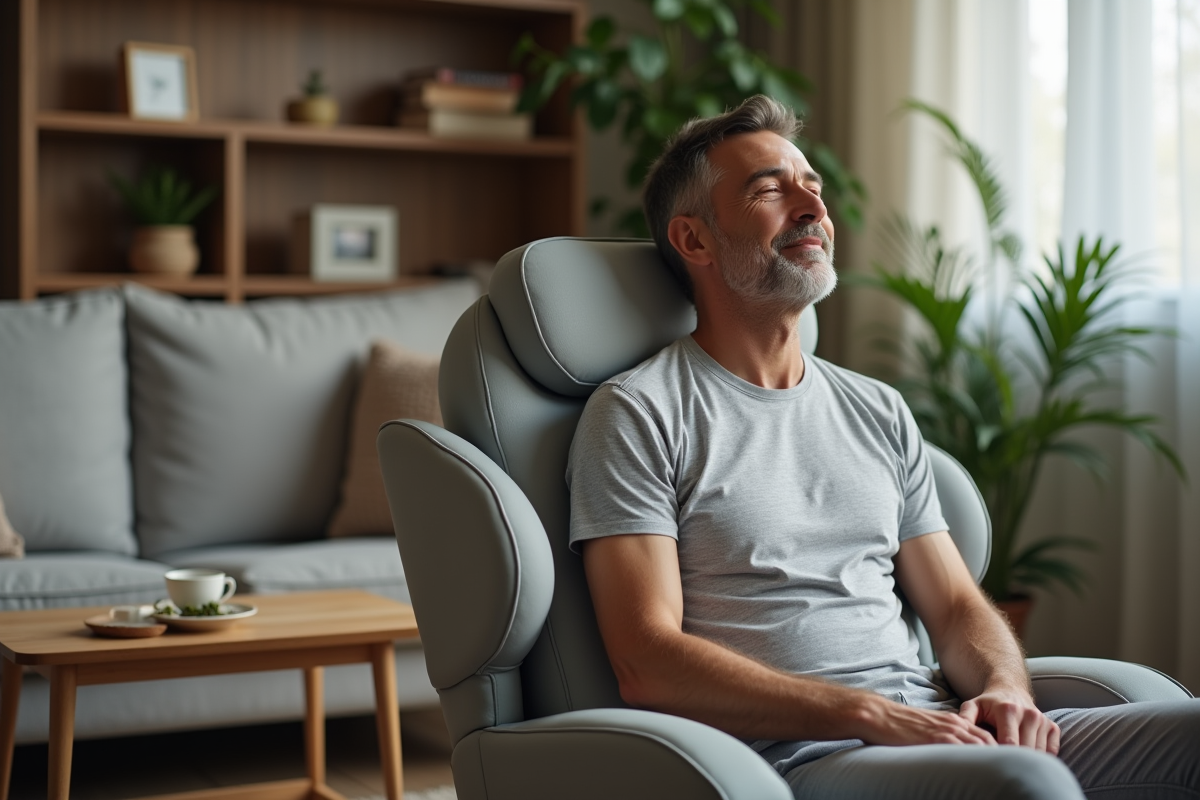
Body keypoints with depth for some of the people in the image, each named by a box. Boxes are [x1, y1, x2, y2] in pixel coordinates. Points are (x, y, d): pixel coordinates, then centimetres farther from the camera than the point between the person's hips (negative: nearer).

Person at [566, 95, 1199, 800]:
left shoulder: (879, 411, 21)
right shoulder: (638, 414, 0)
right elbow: (648, 664, -9)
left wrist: (1003, 688, -4)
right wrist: (873, 715, -17)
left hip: (939, 733, 7)